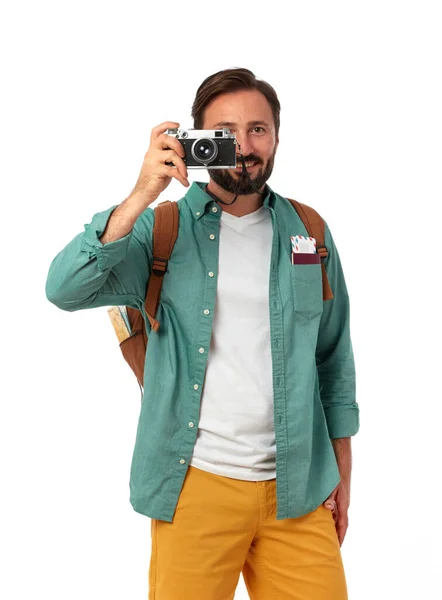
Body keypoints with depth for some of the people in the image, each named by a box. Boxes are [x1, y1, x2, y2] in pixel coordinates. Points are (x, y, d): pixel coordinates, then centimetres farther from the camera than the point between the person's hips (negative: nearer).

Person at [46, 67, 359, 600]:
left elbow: (334, 357, 12)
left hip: (298, 488, 2)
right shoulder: (161, 230, -2)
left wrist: (342, 471, 12)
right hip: (195, 486, -2)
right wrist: (142, 196, -22)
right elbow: (65, 290, -16)